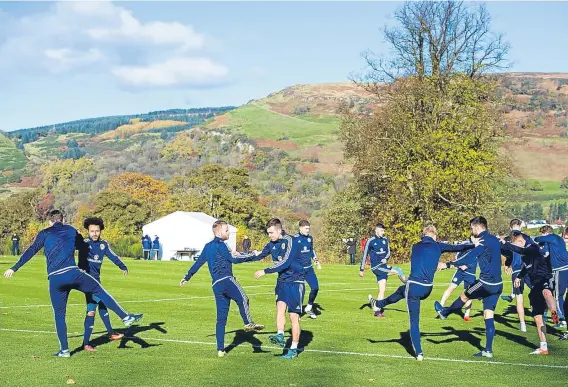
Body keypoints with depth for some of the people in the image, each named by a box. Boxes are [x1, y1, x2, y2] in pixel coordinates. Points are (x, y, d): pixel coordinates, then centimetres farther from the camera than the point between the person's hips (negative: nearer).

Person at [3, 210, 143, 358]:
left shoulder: (44, 233, 11)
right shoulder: (71, 230, 15)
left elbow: (30, 251, 3)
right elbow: (82, 245, 31)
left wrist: (14, 268, 5)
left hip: (55, 280, 0)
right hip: (73, 273, 0)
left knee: (59, 315, 10)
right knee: (99, 291, 14)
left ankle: (64, 350, 11)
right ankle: (126, 317, 12)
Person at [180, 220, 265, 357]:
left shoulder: (208, 247, 23)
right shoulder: (220, 245, -2)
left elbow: (198, 263, 31)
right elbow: (233, 259, -10)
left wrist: (186, 277, 41)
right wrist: (253, 256, -5)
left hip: (216, 285, 8)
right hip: (226, 280, -8)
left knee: (221, 318, 9)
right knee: (243, 299, -28)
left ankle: (220, 349, 8)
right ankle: (249, 323, -52)